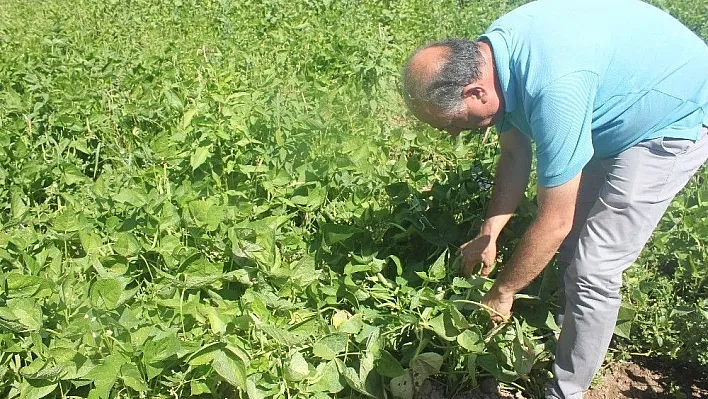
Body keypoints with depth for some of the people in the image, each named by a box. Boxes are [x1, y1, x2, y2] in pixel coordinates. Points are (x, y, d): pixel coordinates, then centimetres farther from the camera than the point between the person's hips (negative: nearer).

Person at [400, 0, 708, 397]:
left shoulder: (553, 89, -41)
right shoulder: (483, 59, -14)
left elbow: (554, 222, -30)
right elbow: (516, 153, 2)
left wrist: (502, 292, -16)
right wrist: (488, 235, 0)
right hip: (619, 109, 9)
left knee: (593, 269, -10)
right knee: (570, 243, 15)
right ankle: (581, 327, 39)